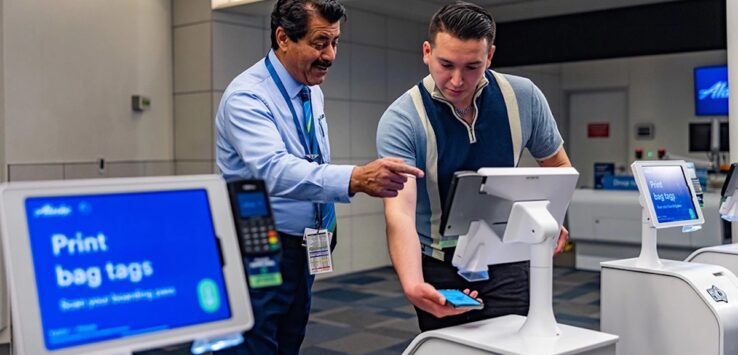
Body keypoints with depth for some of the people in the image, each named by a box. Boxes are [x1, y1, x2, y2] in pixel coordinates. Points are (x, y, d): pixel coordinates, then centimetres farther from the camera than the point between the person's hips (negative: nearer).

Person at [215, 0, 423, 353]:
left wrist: (327, 217, 12)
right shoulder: (247, 96, -21)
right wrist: (355, 179, -50)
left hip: (303, 248, 8)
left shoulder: (313, 93, 6)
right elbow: (274, 170, -38)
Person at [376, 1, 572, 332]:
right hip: (438, 266, -1)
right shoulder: (400, 119, -18)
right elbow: (400, 211, -28)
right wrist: (412, 284, -44)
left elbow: (557, 165, 8)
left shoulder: (523, 97, -8)